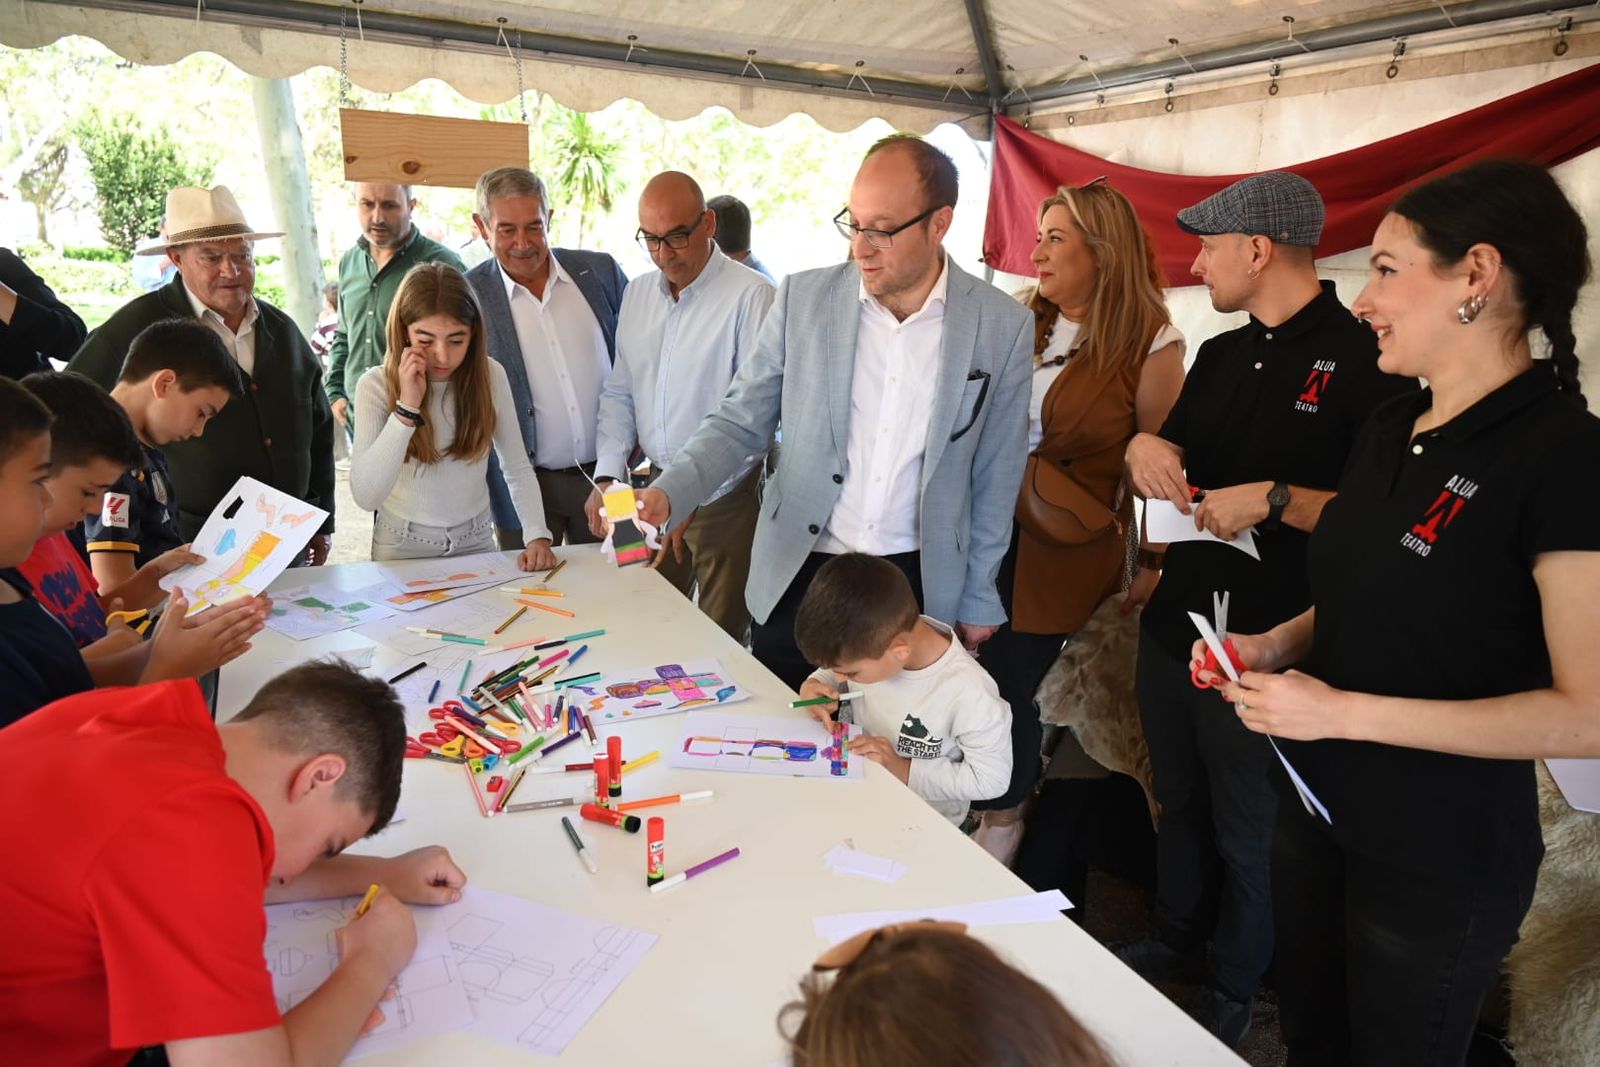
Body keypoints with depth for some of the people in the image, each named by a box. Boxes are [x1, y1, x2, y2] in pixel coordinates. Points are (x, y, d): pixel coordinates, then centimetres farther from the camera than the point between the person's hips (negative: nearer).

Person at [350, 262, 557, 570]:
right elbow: (365, 496, -20)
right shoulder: (376, 385, -11)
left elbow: (518, 469, -2)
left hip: (476, 541, 1)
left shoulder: (489, 375, -5)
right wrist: (407, 407, -24)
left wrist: (537, 534, -17)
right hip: (404, 547, -1)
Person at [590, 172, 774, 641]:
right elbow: (619, 392, 13)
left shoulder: (750, 295, -13)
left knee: (720, 641, 5)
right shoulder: (637, 293, 9)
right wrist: (607, 475, 0)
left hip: (725, 494, -6)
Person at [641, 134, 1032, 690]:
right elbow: (740, 421, 0)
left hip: (921, 582, 0)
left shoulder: (1002, 325, -6)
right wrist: (668, 493, -18)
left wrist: (978, 597, 8)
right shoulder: (803, 297, -5)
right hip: (796, 575, 1)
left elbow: (996, 473, 2)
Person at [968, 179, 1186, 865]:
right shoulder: (1025, 324, 7)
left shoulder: (1149, 343, -8)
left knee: (1007, 684, 3)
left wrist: (1156, 568, -1)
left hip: (1064, 550, -4)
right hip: (986, 527, 5)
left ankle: (1002, 821, 29)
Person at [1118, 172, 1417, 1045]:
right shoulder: (1222, 355, 10)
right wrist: (1147, 447, -5)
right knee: (1178, 802, 23)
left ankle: (1233, 989, 36)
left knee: (1248, 834, 13)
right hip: (1175, 623, 7)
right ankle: (1175, 943, 45)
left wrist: (1276, 500, -27)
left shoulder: (1363, 359, -14)